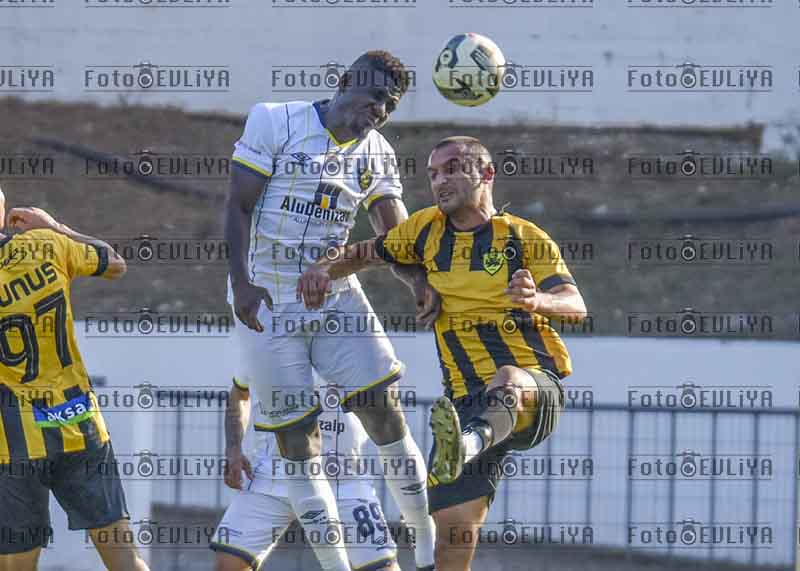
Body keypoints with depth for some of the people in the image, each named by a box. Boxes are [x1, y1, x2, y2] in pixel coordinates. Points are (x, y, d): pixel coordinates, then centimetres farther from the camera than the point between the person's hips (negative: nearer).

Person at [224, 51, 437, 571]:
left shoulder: (378, 156, 6)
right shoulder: (276, 122, -8)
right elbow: (240, 206, -9)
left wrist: (420, 282, -20)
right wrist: (241, 282, -21)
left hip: (336, 294, 4)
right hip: (266, 301, -4)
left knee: (385, 412, -6)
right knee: (298, 440, -4)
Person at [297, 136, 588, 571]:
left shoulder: (525, 238, 3)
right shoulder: (427, 229, 16)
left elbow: (576, 306, -8)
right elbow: (368, 253, 28)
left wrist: (537, 300, -31)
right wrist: (325, 269, 6)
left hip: (536, 389, -4)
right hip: (466, 402, 4)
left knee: (509, 381, -41)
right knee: (455, 527, -8)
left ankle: (466, 446, -73)